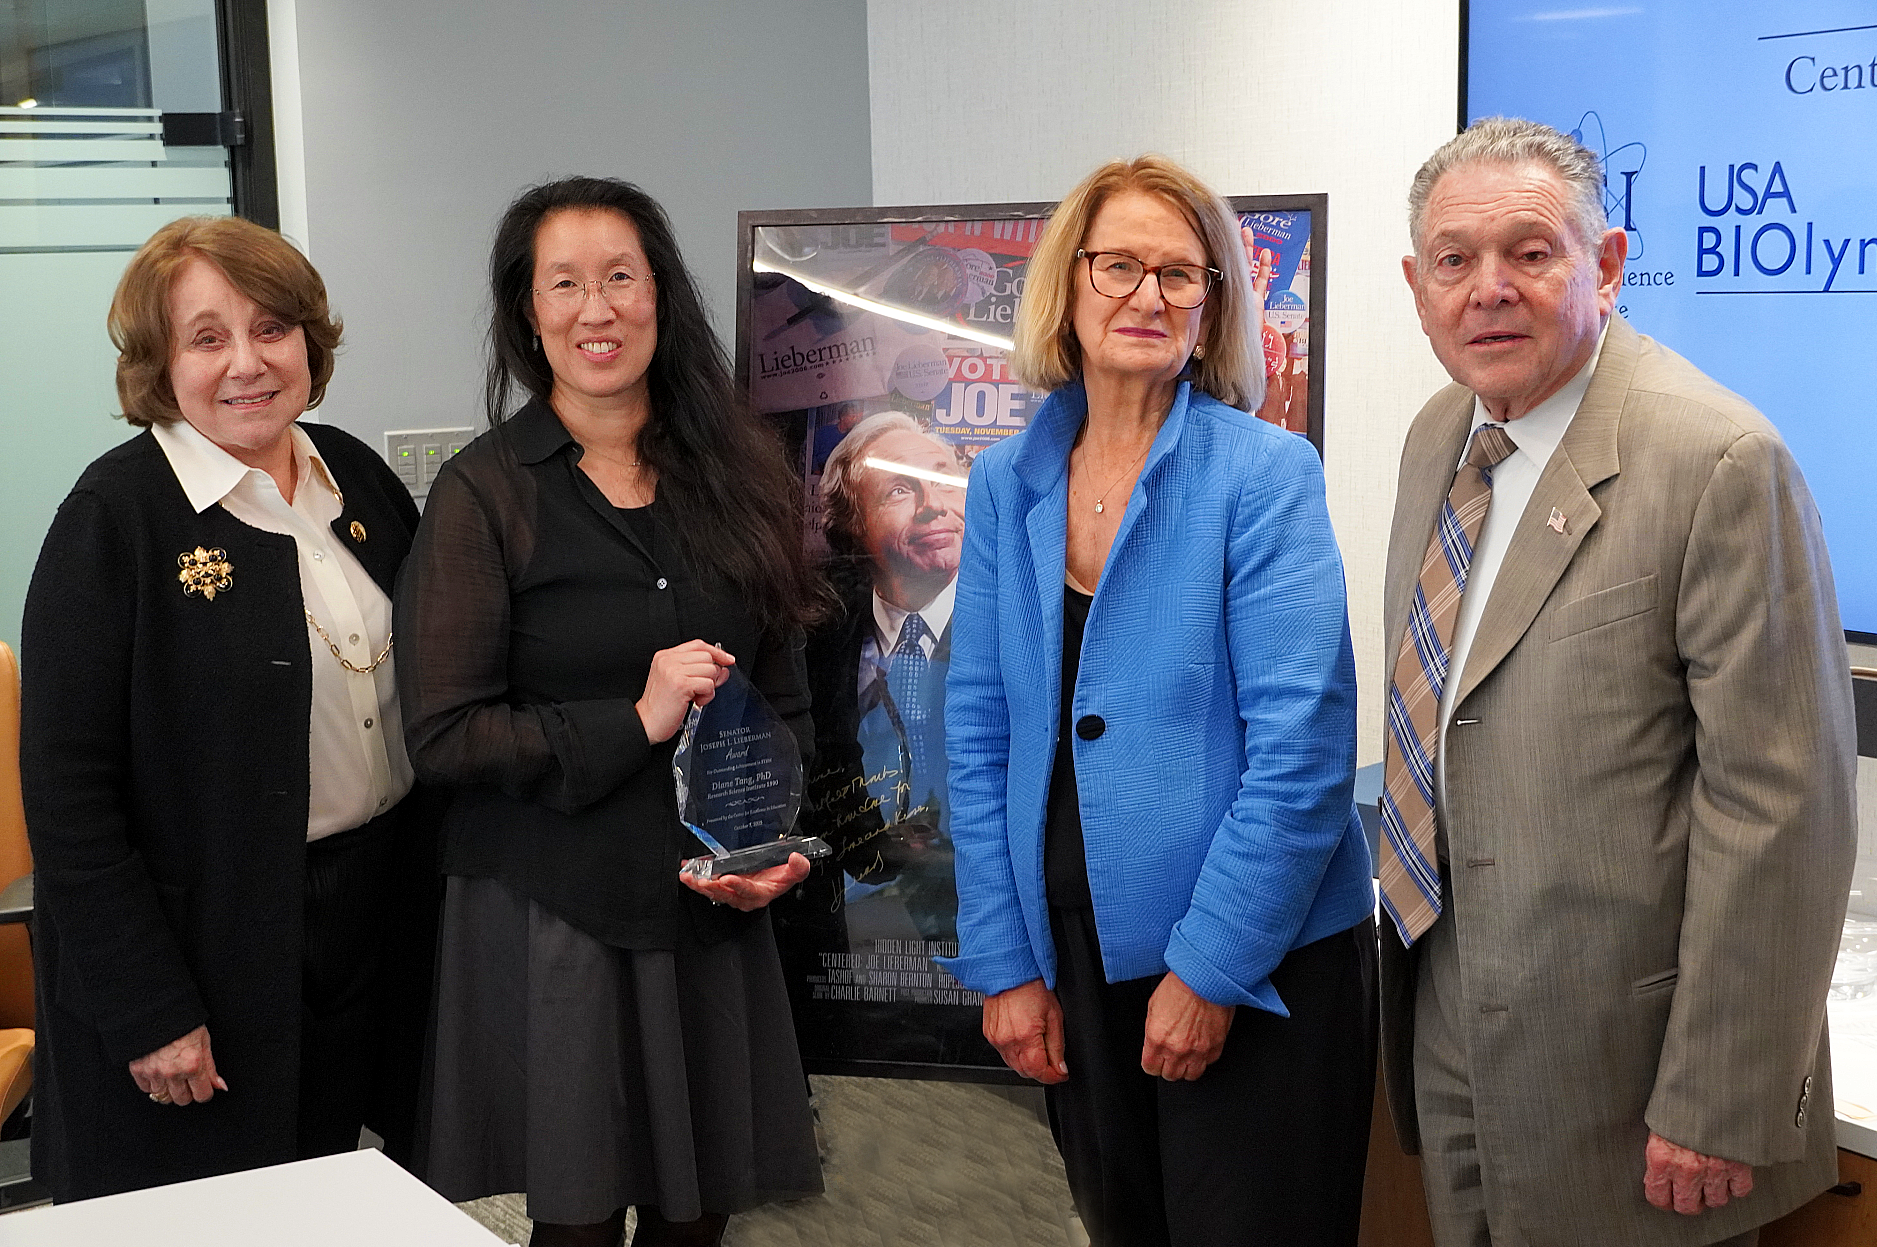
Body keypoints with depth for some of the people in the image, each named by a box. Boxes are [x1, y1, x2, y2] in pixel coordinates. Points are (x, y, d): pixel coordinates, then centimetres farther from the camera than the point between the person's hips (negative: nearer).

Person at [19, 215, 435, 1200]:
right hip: (206, 951, -5)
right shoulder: (115, 515, -13)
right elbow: (66, 795, -15)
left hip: (376, 919, 6)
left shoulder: (356, 476, 5)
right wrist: (147, 1009, -17)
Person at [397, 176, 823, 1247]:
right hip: (552, 911, -3)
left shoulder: (732, 472, 7)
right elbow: (444, 734, -10)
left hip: (716, 910, 4)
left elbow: (786, 696, 12)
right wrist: (634, 723, -17)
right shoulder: (486, 491, -6)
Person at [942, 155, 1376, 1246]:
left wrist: (1210, 966, -16)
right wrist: (1003, 961, -1)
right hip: (1071, 958, 4)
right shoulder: (1006, 484, 4)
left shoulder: (1266, 473, -10)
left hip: (1257, 970, -4)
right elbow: (980, 736, 4)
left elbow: (1304, 746, -15)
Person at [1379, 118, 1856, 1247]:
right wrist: (1414, 937, 17)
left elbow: (1779, 806, -21)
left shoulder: (1719, 463, -20)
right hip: (1449, 1020, 7)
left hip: (1615, 1056, -7)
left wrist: (1718, 1111, -20)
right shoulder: (1440, 438, 7)